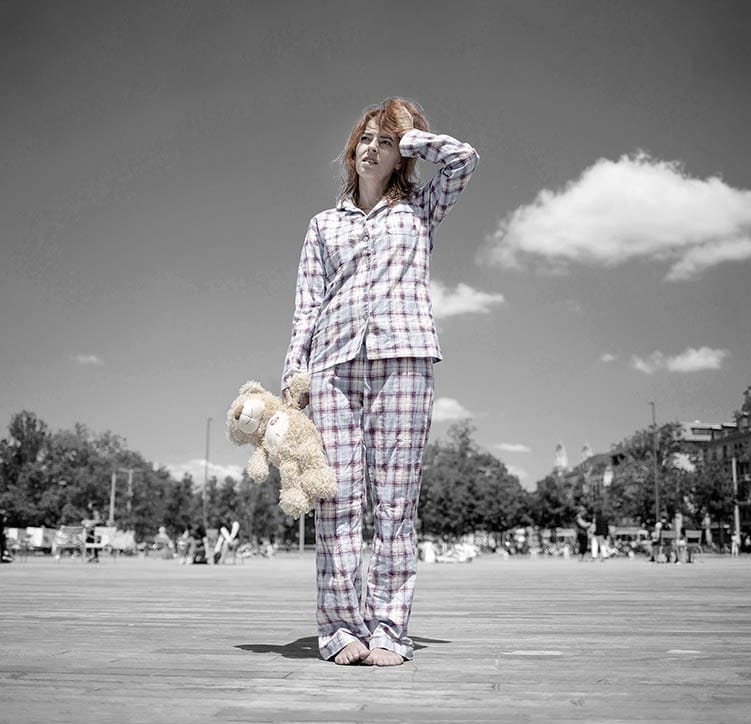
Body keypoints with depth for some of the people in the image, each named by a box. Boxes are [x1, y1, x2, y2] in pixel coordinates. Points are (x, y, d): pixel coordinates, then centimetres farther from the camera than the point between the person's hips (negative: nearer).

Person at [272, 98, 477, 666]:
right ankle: (342, 625, 1)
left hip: (403, 355, -1)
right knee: (337, 497, -5)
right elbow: (307, 305, 17)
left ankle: (388, 629, -2)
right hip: (333, 361, 2)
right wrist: (292, 373, 6)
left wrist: (409, 137, 20)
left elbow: (463, 158, 5)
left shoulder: (419, 209, 21)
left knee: (395, 500, -6)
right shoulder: (325, 224, 24)